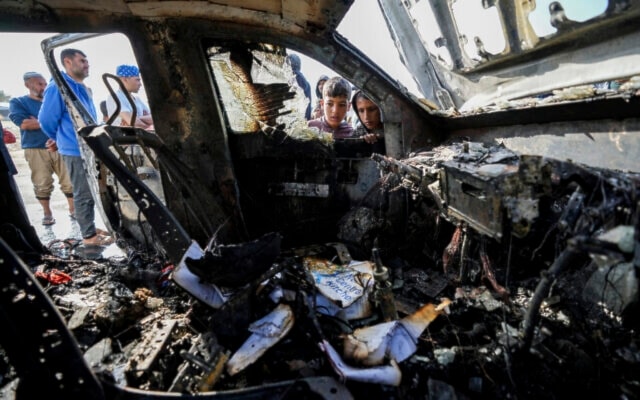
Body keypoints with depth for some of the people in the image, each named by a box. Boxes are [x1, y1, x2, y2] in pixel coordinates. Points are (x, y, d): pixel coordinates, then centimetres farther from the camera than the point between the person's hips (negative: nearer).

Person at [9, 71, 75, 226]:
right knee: (42, 185, 1)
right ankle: (47, 214, 15)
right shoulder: (18, 102, 6)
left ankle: (73, 209, 13)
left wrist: (37, 122, -7)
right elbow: (23, 123, -10)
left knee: (70, 182, 0)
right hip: (36, 150, -2)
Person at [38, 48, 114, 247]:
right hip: (76, 150, -9)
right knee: (84, 194, -2)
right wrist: (61, 140, 5)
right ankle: (89, 235, 7)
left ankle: (90, 227, 28)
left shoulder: (82, 88, 14)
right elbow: (46, 120, -11)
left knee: (90, 192, 16)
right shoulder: (58, 87, -14)